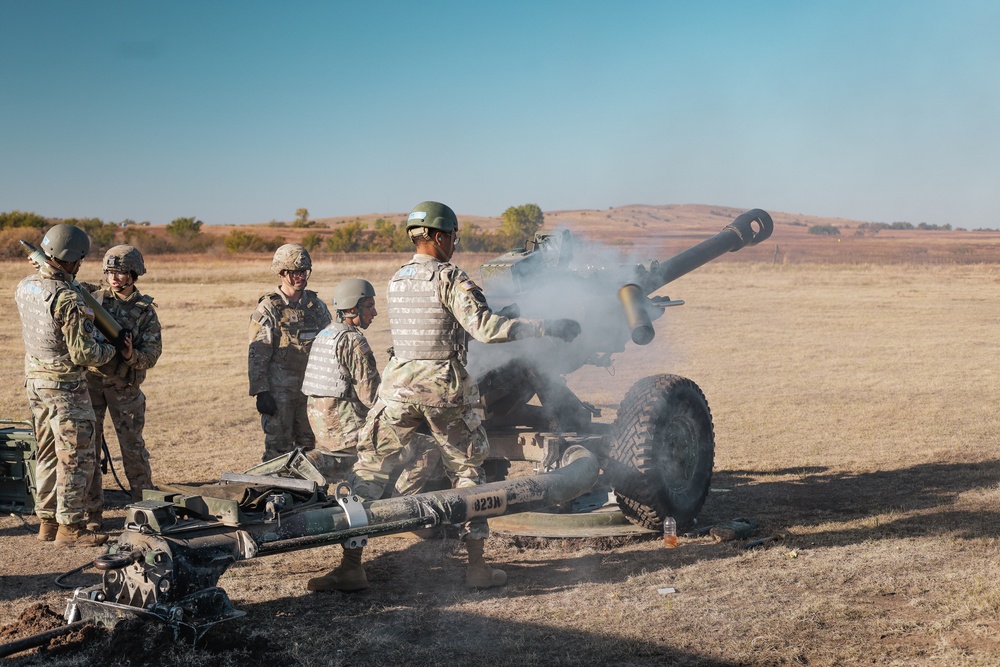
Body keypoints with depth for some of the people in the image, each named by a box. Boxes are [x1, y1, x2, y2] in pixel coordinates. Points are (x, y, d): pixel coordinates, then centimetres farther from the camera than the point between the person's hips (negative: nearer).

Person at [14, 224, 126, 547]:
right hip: (65, 386, -8)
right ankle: (69, 526, 5)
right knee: (76, 457, 1)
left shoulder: (24, 287, 3)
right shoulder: (68, 298, -23)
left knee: (47, 453, 16)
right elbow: (83, 353, -21)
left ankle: (47, 521, 23)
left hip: (34, 378, 8)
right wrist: (116, 348, -5)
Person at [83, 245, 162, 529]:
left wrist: (132, 355, -28)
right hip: (90, 380, 1)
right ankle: (92, 511, 13)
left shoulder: (145, 310, -2)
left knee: (133, 447, 4)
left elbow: (152, 353, -6)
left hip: (125, 386, -1)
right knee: (88, 445, 4)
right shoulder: (95, 297, 3)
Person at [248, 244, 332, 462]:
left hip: (311, 388, 5)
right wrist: (260, 392, -14)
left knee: (308, 445, 11)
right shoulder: (268, 309, -7)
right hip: (279, 390, -5)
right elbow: (257, 355, -8)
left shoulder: (316, 305, 7)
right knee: (278, 448, -2)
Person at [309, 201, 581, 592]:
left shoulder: (396, 280, 11)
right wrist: (545, 327, -18)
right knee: (467, 472, 12)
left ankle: (351, 566, 4)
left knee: (369, 470, 8)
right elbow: (483, 327, -19)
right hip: (445, 388, -4)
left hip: (400, 386, 4)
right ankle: (477, 567, 15)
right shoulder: (449, 277, -9)